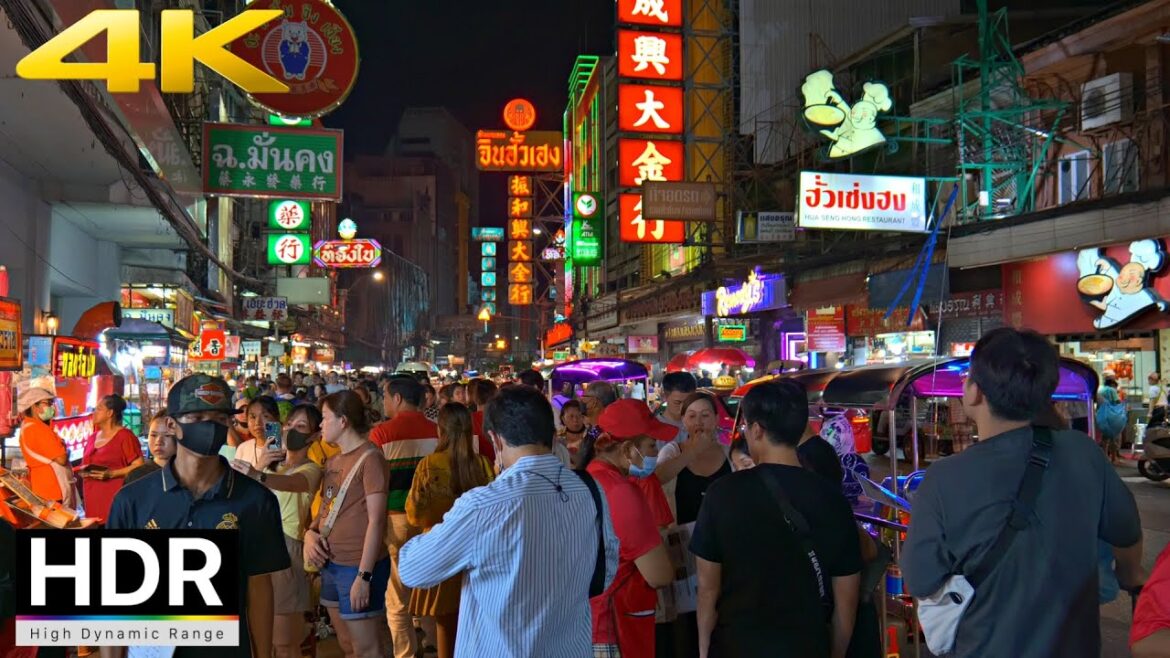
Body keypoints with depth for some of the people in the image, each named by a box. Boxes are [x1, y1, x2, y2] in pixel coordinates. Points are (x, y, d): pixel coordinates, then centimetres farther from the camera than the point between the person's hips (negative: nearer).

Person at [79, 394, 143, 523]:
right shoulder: (92, 437, 16)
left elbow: (139, 466, -12)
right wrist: (84, 472, 5)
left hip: (115, 496, -7)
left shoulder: (125, 436, -6)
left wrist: (112, 474, -19)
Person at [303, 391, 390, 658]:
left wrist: (364, 575, -20)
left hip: (358, 567, -8)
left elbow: (376, 521, -17)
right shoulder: (333, 461, 13)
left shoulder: (369, 458, -14)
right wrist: (310, 533, -3)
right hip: (330, 564, 8)